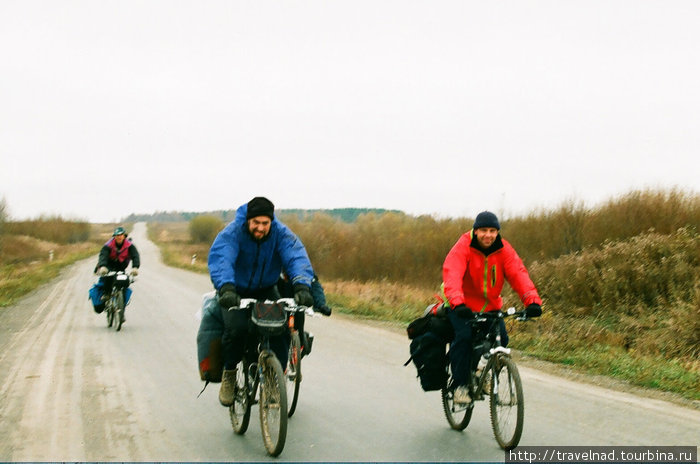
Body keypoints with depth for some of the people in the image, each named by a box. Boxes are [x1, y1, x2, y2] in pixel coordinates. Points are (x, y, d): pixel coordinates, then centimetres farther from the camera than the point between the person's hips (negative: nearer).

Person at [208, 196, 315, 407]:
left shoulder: (281, 234, -16)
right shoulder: (232, 232, -22)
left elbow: (297, 257, -30)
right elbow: (220, 258, -38)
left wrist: (302, 286, -50)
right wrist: (226, 287, -57)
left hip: (266, 291, 2)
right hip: (235, 292, -2)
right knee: (236, 327, -28)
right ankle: (229, 373, -1)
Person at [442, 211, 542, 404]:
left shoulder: (504, 250, -9)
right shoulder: (463, 247, -20)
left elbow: (518, 274, -20)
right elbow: (452, 274, -34)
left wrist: (532, 301, -37)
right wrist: (457, 303, -51)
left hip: (490, 305, 4)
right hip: (463, 306, -4)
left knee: (500, 337, -13)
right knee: (464, 336, -24)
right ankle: (460, 385, -11)